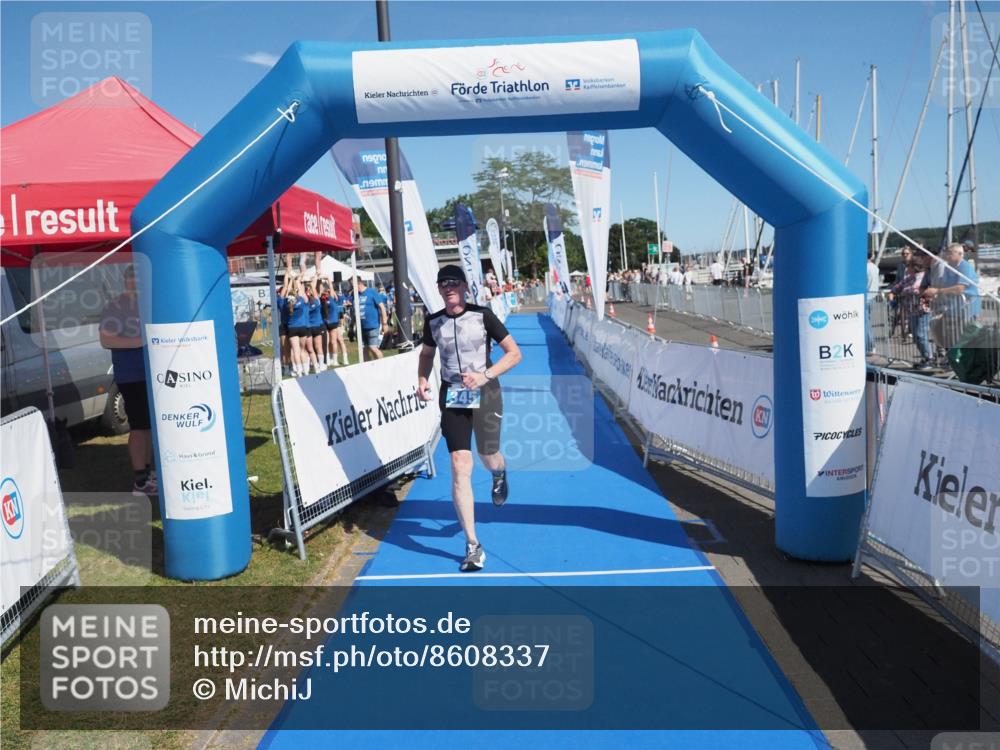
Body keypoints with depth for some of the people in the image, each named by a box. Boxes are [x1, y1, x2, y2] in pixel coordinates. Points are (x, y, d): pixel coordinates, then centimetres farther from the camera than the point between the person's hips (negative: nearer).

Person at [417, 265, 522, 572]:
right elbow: (426, 353, 19)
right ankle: (473, 546, -1)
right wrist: (422, 379, 0)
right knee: (460, 466, -8)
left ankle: (499, 473, 56)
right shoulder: (433, 322, 1)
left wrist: (484, 376, -19)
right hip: (452, 396, 2)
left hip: (485, 393, -1)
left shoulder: (483, 316, -9)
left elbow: (514, 353, -6)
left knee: (488, 456, 11)